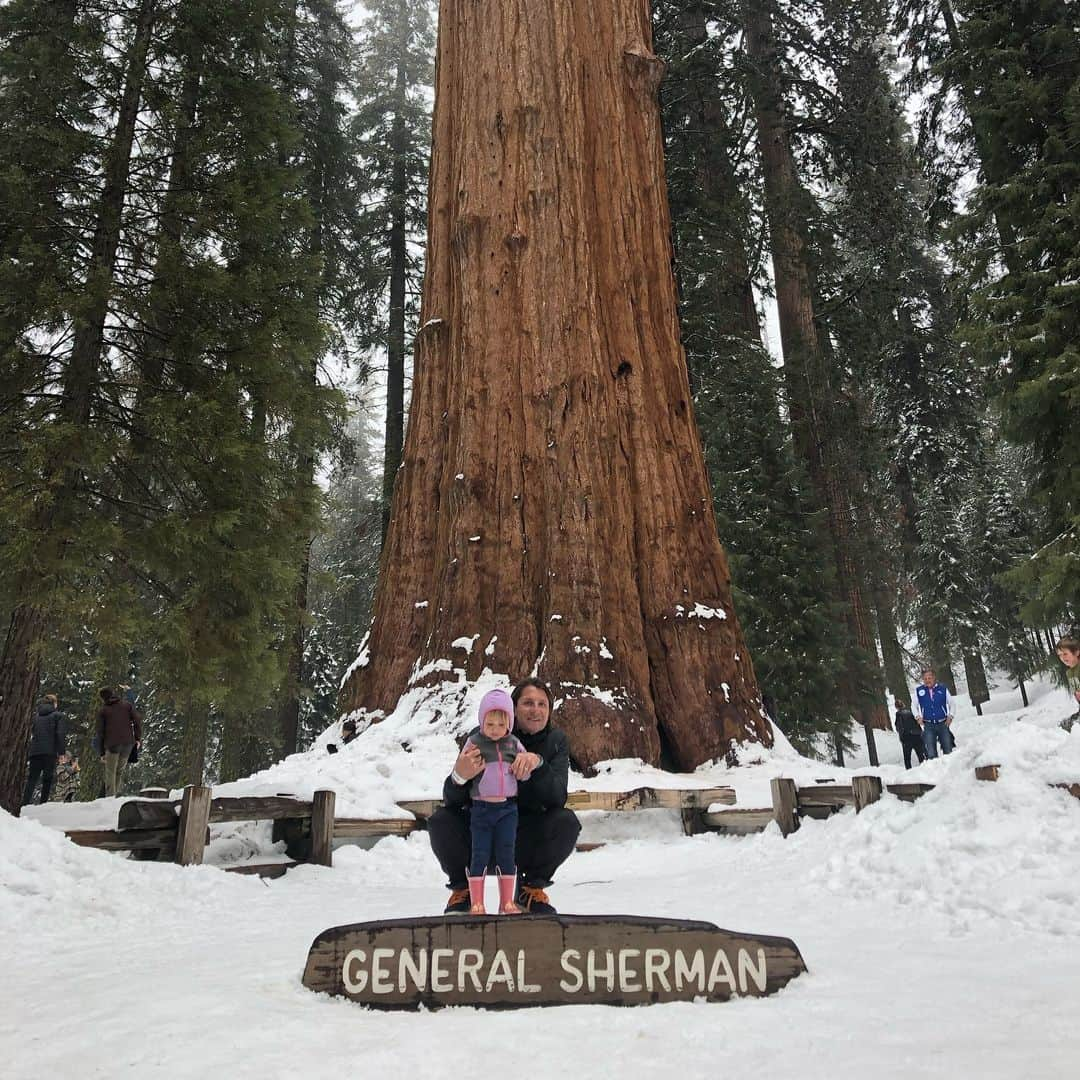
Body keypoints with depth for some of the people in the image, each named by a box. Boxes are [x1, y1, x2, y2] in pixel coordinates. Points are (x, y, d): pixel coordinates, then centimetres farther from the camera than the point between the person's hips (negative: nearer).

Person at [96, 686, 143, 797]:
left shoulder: (102, 710, 8)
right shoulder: (127, 704, 12)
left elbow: (100, 732, 7)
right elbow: (138, 720, 2)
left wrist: (102, 752, 10)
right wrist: (138, 738, 6)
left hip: (112, 745, -2)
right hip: (128, 743, 2)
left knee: (110, 773, 5)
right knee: (120, 771, 13)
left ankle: (110, 796, -3)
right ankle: (116, 793, 8)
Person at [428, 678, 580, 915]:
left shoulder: (556, 741, -7)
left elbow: (557, 798, -22)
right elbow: (452, 801, -19)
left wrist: (538, 763, -42)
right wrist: (459, 776, -44)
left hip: (527, 834, 1)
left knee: (567, 821, -26)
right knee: (440, 820, -28)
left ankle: (531, 890, 0)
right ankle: (462, 889, 1)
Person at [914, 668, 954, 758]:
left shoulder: (943, 689, -1)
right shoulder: (918, 691, 1)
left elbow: (951, 703, 12)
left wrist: (950, 716, 1)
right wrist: (918, 717, 3)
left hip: (943, 724, 0)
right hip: (928, 725, 0)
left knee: (948, 749, 7)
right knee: (930, 751, -7)